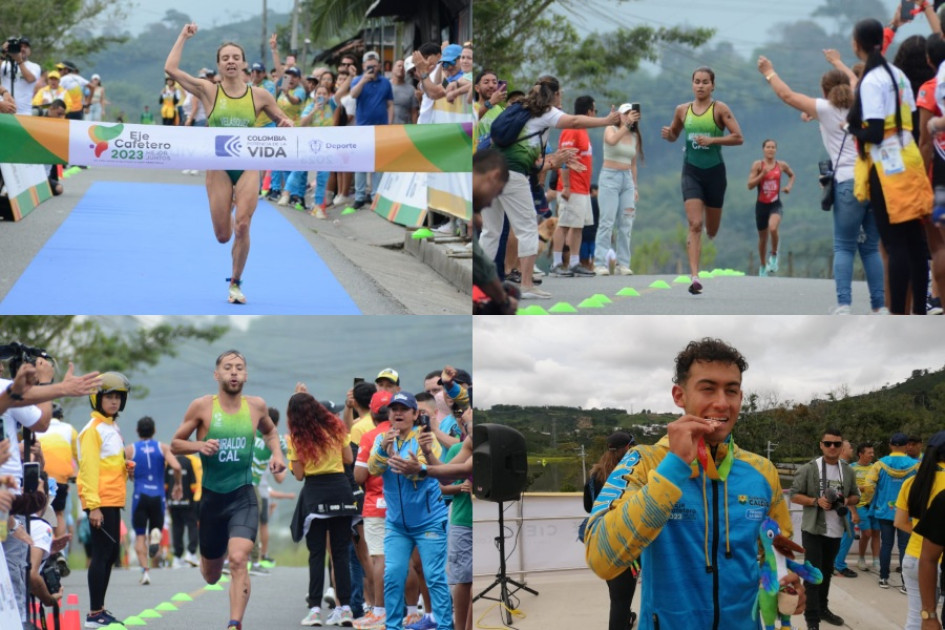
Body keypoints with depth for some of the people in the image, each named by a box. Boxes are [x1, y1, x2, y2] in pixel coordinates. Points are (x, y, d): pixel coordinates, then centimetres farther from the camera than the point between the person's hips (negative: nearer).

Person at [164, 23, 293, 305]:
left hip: (248, 166, 0)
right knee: (223, 235, 0)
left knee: (242, 226, -15)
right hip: (219, 166, 0)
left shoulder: (259, 95, 2)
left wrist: (286, 124, -11)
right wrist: (184, 36, -3)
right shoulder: (209, 91, -1)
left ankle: (236, 282, 4)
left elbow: (282, 120, 13)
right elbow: (171, 68, -9)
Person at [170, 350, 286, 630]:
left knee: (238, 559, -24)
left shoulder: (256, 406, 1)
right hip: (211, 496, 1)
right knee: (211, 576, 14)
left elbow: (270, 431, 23)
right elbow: (175, 444, 2)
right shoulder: (202, 406, -6)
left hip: (243, 497, 0)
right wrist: (199, 445, -18)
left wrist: (277, 453, 4)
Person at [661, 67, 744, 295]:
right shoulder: (682, 110, 5)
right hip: (691, 171, 1)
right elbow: (674, 135, 20)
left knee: (712, 230, 11)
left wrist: (712, 140, -20)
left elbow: (738, 137, -10)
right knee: (695, 225, -15)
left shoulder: (719, 109, -5)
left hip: (714, 171, -1)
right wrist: (668, 134, -3)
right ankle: (695, 277, -19)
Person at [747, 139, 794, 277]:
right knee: (763, 237, 12)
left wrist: (789, 186, 5)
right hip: (761, 204, 0)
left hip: (775, 204, 0)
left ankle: (774, 255, -5)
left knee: (773, 228, -29)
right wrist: (762, 174, -19)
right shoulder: (758, 165, -4)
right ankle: (762, 265, 32)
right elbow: (750, 185, -9)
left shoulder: (781, 165, 2)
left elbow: (792, 175, 23)